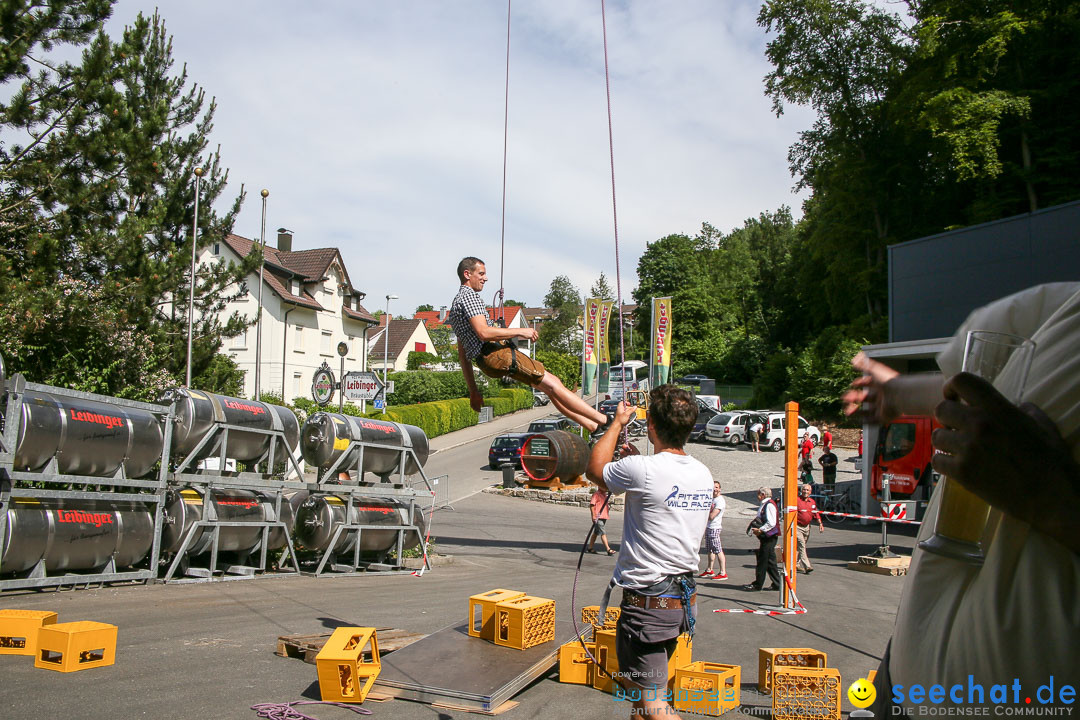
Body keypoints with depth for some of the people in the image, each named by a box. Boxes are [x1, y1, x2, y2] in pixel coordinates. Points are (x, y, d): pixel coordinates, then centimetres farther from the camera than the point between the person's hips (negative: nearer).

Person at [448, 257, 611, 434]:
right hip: (498, 354, -10)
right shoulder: (469, 296, -4)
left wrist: (473, 390, 23)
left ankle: (594, 427, 5)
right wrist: (520, 331, -12)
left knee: (551, 383, 7)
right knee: (552, 384, -10)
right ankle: (605, 421, -11)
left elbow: (463, 354, 25)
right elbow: (483, 332, -20)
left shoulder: (456, 304, 27)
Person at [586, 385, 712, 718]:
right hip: (685, 599, 8)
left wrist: (617, 423, 12)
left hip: (649, 602, -8)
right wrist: (637, 459, 24)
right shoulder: (703, 474, 2)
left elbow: (595, 468, 1)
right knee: (636, 683, 26)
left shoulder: (642, 471, -20)